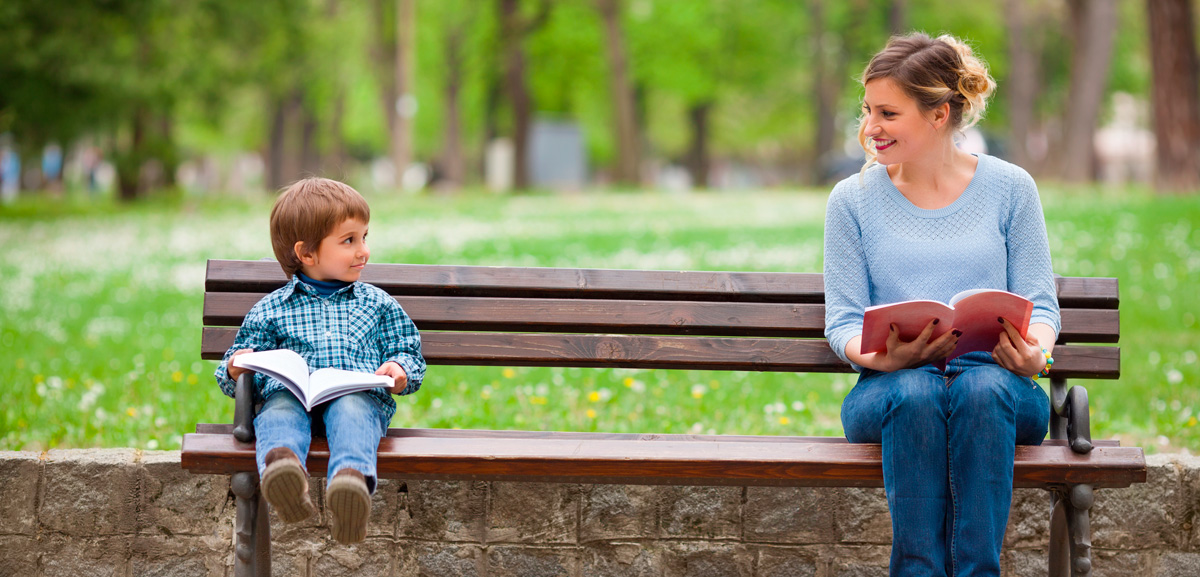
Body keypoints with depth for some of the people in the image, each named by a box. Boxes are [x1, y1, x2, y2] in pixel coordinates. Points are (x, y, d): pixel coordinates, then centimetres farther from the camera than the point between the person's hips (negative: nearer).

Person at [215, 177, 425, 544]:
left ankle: (352, 477, -69)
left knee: (351, 414, -38)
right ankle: (280, 462, -71)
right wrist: (236, 370, -3)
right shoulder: (271, 310, 23)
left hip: (358, 392, 0)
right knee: (278, 414, -37)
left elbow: (409, 354, 23)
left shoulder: (378, 304, 27)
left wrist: (400, 370, -2)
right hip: (290, 390, 0)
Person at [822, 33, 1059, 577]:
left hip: (996, 383, 0)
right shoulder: (852, 199, 10)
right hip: (891, 386, 0)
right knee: (915, 395, -37)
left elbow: (1040, 302, 7)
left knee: (982, 389, -37)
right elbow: (843, 320, 5)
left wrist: (1034, 351, -17)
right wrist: (882, 357, -18)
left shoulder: (1009, 188, 9)